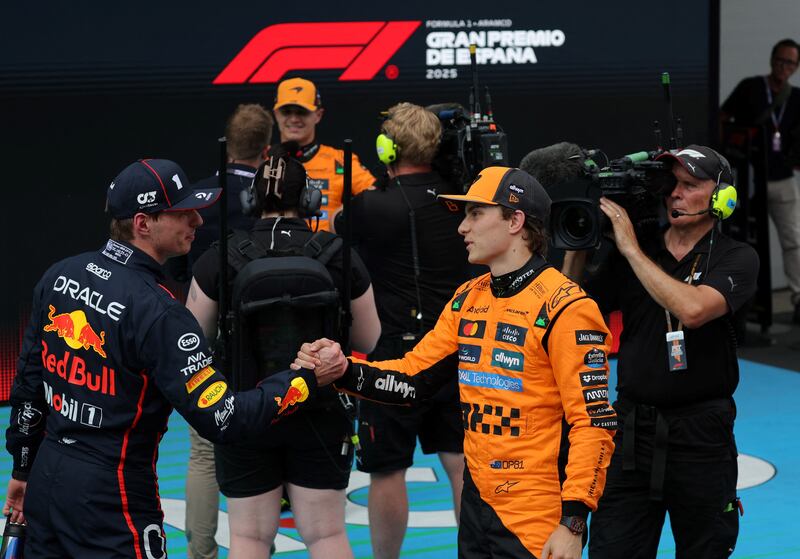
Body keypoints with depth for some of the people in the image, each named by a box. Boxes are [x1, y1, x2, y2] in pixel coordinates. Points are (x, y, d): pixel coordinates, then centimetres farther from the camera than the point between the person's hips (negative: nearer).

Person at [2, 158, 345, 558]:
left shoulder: (59, 276, 2)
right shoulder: (156, 312, -21)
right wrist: (308, 379, -13)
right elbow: (222, 420, -23)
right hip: (111, 504, -8)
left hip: (46, 482, 8)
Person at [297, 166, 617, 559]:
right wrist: (344, 371, -5)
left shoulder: (564, 308, -14)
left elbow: (593, 423, -16)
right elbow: (413, 378, 12)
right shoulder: (467, 300, 10)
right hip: (476, 506, 7)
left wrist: (572, 524, -20)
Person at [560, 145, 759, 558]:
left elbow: (693, 309, -23)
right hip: (632, 430, 2)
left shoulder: (735, 258, -3)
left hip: (701, 435, -2)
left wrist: (632, 249, -16)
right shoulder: (628, 258, 8)